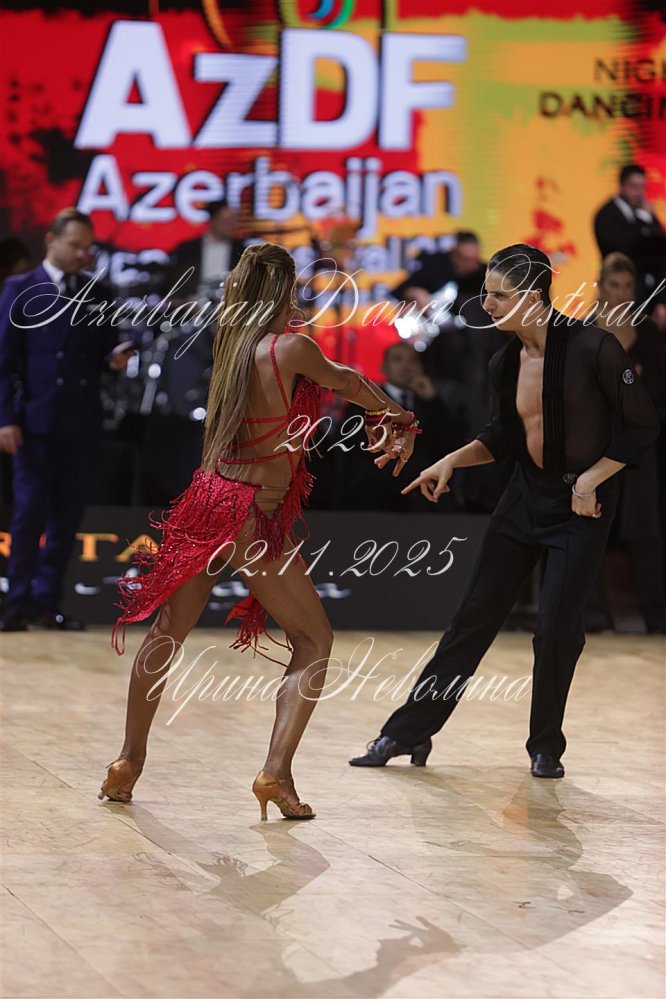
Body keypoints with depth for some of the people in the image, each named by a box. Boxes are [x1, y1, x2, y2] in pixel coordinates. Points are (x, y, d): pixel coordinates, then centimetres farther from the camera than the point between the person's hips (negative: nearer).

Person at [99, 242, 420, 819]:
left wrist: (376, 422, 21)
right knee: (313, 642, 7)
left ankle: (129, 761, 26)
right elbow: (345, 381, 6)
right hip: (257, 519, -6)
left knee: (167, 633, 20)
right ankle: (277, 771, -6)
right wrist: (396, 417, 24)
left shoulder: (230, 343, 7)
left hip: (208, 499, 6)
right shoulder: (291, 348, -14)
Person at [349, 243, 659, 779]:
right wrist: (452, 461, 1)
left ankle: (547, 748, 15)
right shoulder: (505, 363, 0)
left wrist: (591, 479, -14)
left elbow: (642, 427, -11)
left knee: (557, 628, -6)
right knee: (476, 613, 7)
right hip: (526, 496, 6)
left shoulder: (592, 347, -19)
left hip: (581, 504, -5)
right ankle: (410, 731, 13)